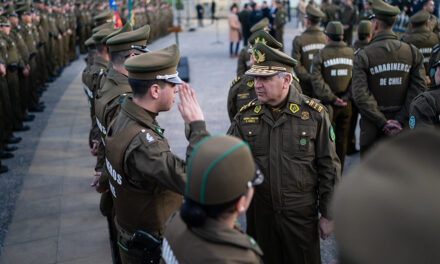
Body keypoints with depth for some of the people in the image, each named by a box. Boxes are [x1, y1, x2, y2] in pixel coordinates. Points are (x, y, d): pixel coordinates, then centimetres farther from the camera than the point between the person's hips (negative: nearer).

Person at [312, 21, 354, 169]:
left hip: (327, 104, -3)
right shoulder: (352, 53, 1)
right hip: (346, 104, 3)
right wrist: (347, 97, -4)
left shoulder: (321, 55, -9)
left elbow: (317, 80, -16)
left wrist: (332, 98, -13)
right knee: (342, 139, 14)